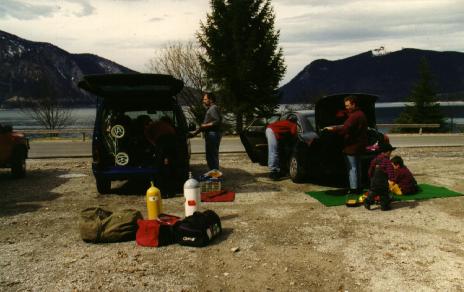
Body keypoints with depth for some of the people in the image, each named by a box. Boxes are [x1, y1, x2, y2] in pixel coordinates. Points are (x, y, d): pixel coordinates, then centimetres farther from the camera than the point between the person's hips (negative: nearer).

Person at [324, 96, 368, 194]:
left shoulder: (354, 116, -20)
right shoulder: (361, 114, 14)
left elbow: (345, 129, -30)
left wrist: (333, 129, -22)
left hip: (352, 146, -10)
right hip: (360, 145, 10)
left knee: (352, 168, -5)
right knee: (357, 167, 17)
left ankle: (354, 188, -2)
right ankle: (359, 186, 24)